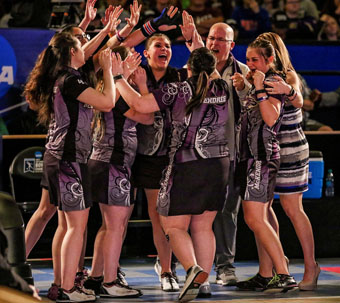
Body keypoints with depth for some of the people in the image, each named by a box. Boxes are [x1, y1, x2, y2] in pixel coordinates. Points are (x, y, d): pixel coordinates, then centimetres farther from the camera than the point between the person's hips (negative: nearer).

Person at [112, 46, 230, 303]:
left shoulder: (178, 90, -8)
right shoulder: (223, 90, 4)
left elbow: (139, 104, -13)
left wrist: (118, 77, -2)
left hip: (186, 166, -5)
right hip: (219, 165, 5)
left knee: (174, 226, 3)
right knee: (203, 226, 14)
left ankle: (193, 268, -22)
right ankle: (202, 281, 11)